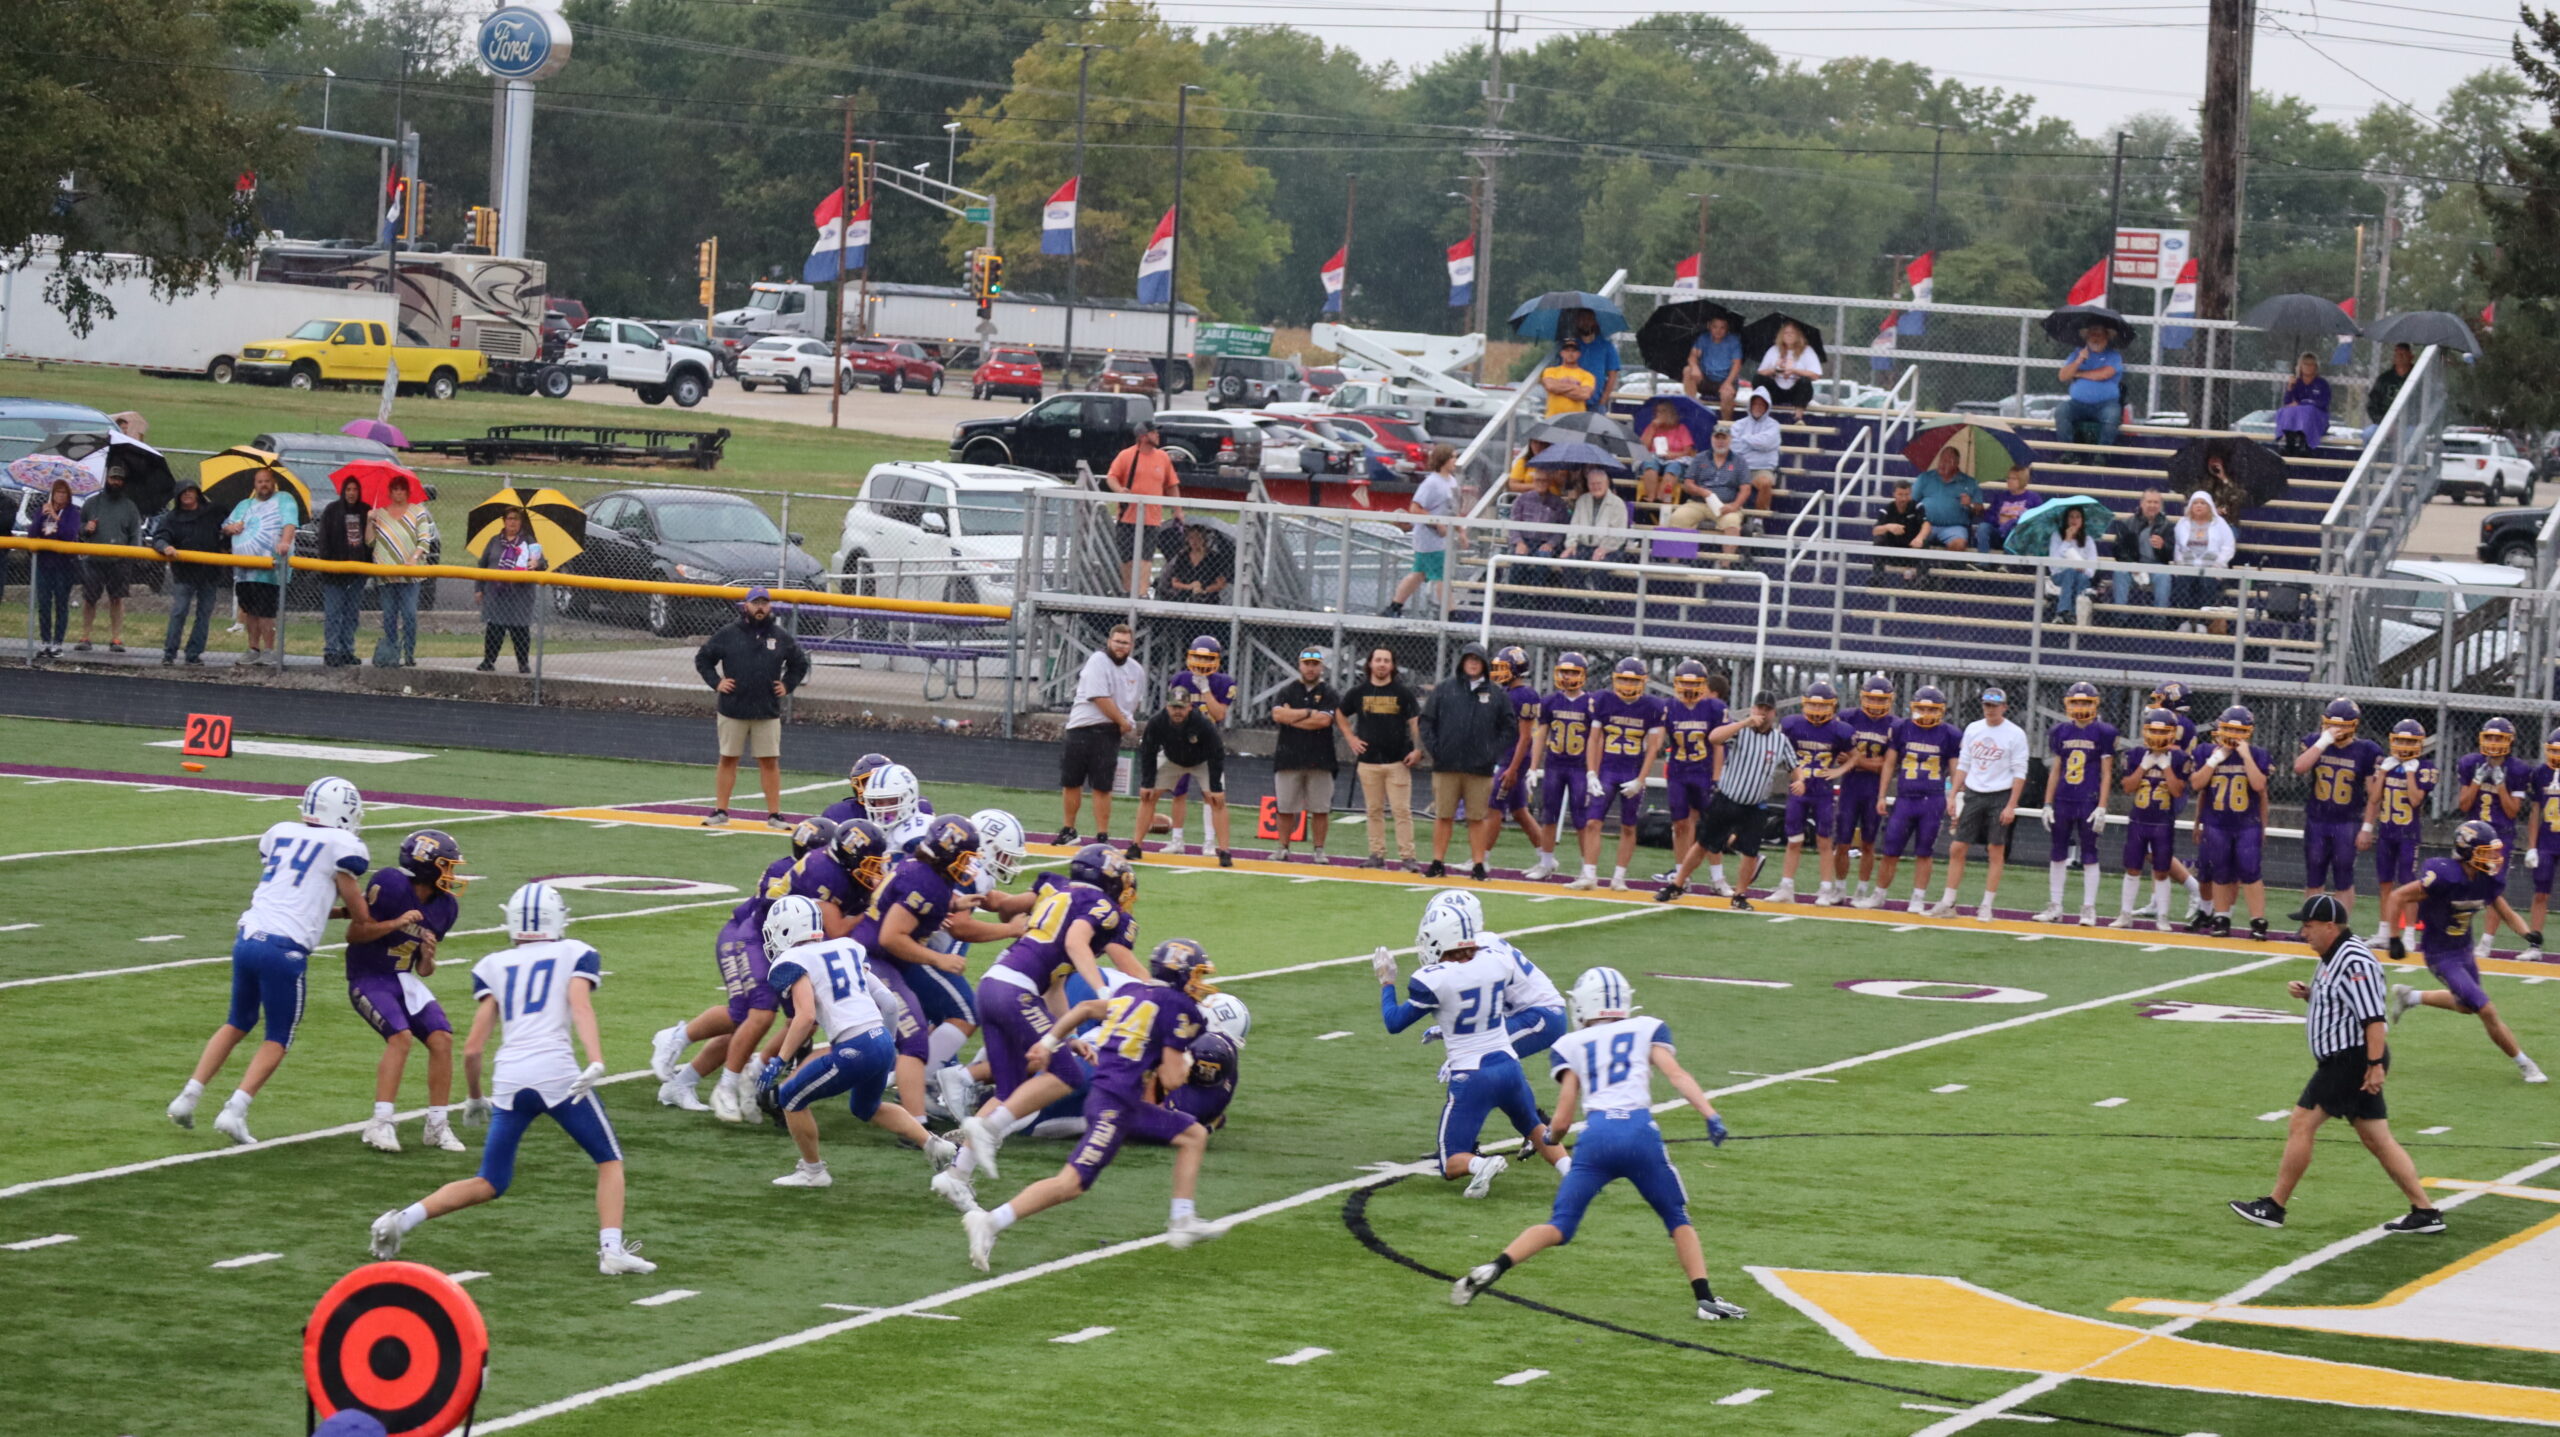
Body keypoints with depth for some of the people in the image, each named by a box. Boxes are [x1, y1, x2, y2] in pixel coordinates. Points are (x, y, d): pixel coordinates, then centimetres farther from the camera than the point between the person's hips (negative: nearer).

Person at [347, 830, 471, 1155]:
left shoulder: (444, 907, 2)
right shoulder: (389, 884, -19)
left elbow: (423, 971, 10)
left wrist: (428, 955, -12)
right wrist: (396, 923, -25)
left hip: (405, 980, 7)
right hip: (368, 978, -7)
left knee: (441, 1039, -8)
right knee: (401, 1037, -25)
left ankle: (438, 1125, 4)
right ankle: (380, 1125, -21)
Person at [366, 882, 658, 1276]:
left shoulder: (494, 967, 20)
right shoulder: (576, 955, 13)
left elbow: (473, 1048, 15)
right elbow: (580, 1006, -7)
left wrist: (475, 1098, 29)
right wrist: (595, 1063, -20)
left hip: (508, 1080, 3)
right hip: (557, 1071, -3)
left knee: (490, 1184, 16)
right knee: (609, 1160, 14)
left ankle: (403, 1219, 1)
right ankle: (611, 1249, -2)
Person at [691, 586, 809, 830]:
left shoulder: (781, 636, 4)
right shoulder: (728, 634, -1)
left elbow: (800, 663, 18)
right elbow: (702, 658, 8)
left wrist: (787, 686, 7)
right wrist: (716, 682, -3)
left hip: (768, 712, 1)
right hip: (732, 709, -1)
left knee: (770, 762, 1)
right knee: (728, 759, 5)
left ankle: (774, 815, 5)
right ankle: (720, 812, 11)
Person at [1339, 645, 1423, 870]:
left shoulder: (1403, 692, 1)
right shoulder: (1358, 692, 7)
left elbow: (1415, 722, -1)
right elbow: (1340, 715, 20)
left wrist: (1418, 749, -14)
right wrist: (1351, 739, 8)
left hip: (1398, 761, -2)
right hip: (1368, 762, 2)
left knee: (1402, 810, -6)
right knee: (1374, 810, 6)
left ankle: (1408, 856, -5)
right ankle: (1377, 854, 10)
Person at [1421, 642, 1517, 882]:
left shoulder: (1497, 694, 7)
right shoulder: (1444, 688, 5)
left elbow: (1510, 728, 10)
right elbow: (1426, 721, 6)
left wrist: (1494, 752, -1)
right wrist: (1434, 749, -4)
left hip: (1480, 769, 0)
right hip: (1446, 765, 0)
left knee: (1478, 818, 2)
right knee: (1443, 816, 3)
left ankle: (1478, 864, 7)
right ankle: (1437, 864, 8)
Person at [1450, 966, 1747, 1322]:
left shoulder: (1570, 1047, 20)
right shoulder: (1647, 1029, 20)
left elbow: (1563, 1116, 14)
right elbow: (1675, 1074, 3)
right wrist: (1710, 1115, -4)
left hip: (1596, 1136, 1)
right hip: (1640, 1133, -1)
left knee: (1559, 1227, 5)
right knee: (1677, 1219, 17)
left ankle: (1493, 1268, -15)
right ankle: (1705, 1298, 6)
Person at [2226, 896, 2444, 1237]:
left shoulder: (2354, 961, -18)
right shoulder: (2335, 957, 15)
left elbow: (2373, 1017, -24)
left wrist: (2376, 1064, -28)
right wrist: (2307, 993, 9)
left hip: (2352, 1060, -11)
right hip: (2345, 1060, 11)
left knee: (2301, 1126, -4)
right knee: (2378, 1141, 9)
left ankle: (2273, 1208, 3)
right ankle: (2425, 1212, 8)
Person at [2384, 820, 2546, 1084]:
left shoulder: (2488, 880, -8)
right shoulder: (2445, 877, -30)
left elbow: (2506, 912, 6)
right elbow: (2396, 897, -24)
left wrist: (2528, 934, -13)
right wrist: (2394, 940, -25)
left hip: (2464, 951, 8)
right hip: (2441, 956, -8)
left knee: (2467, 1005, 28)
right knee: (2487, 1011, -9)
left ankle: (2409, 997, 44)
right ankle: (2525, 1066, 5)